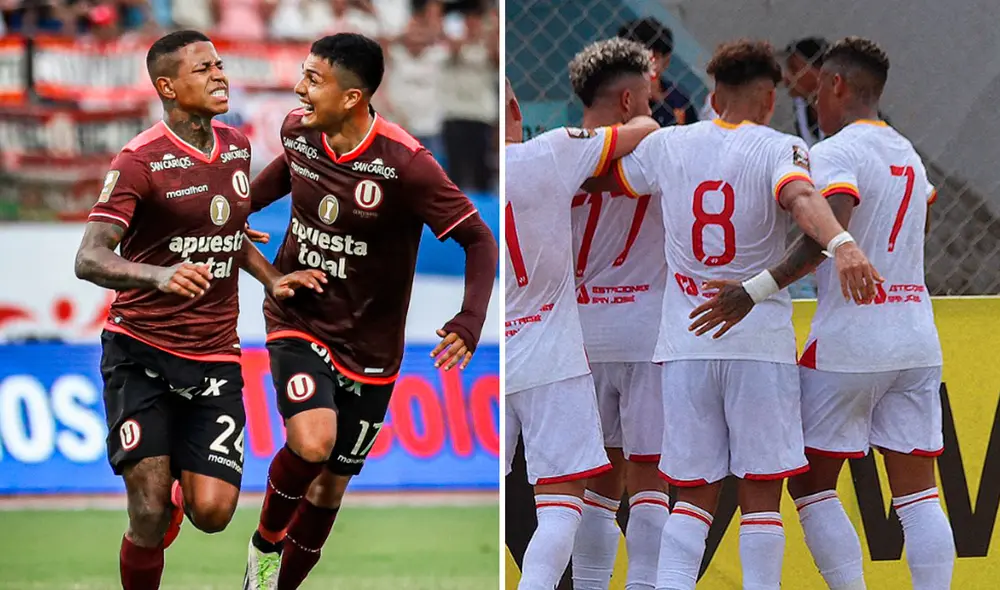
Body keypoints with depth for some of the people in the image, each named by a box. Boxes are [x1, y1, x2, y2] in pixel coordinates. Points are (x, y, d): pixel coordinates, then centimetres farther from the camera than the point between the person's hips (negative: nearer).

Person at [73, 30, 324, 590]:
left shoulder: (237, 146, 9)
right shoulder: (141, 161, -11)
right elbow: (89, 259, -21)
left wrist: (273, 279, 14)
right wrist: (159, 276, -38)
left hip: (215, 356, 4)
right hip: (141, 353, -4)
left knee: (212, 512, -7)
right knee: (150, 515, -13)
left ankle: (182, 490, 29)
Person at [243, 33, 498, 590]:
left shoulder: (404, 163, -22)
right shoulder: (298, 131, -8)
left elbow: (480, 240, -19)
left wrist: (470, 322, -32)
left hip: (369, 348, -1)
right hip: (298, 321, 1)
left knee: (330, 487, 8)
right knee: (312, 444, -25)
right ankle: (266, 543, 3)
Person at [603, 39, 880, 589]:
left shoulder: (666, 145, 7)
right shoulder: (779, 148, -4)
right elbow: (802, 197, -25)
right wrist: (841, 244, -41)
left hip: (685, 346, 3)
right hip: (760, 342, -3)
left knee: (693, 495, 8)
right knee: (761, 495, 3)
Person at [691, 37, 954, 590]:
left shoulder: (835, 154, -11)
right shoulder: (907, 154, 14)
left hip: (846, 347, -7)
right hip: (917, 344, 7)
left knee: (810, 484, 4)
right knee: (917, 496, 4)